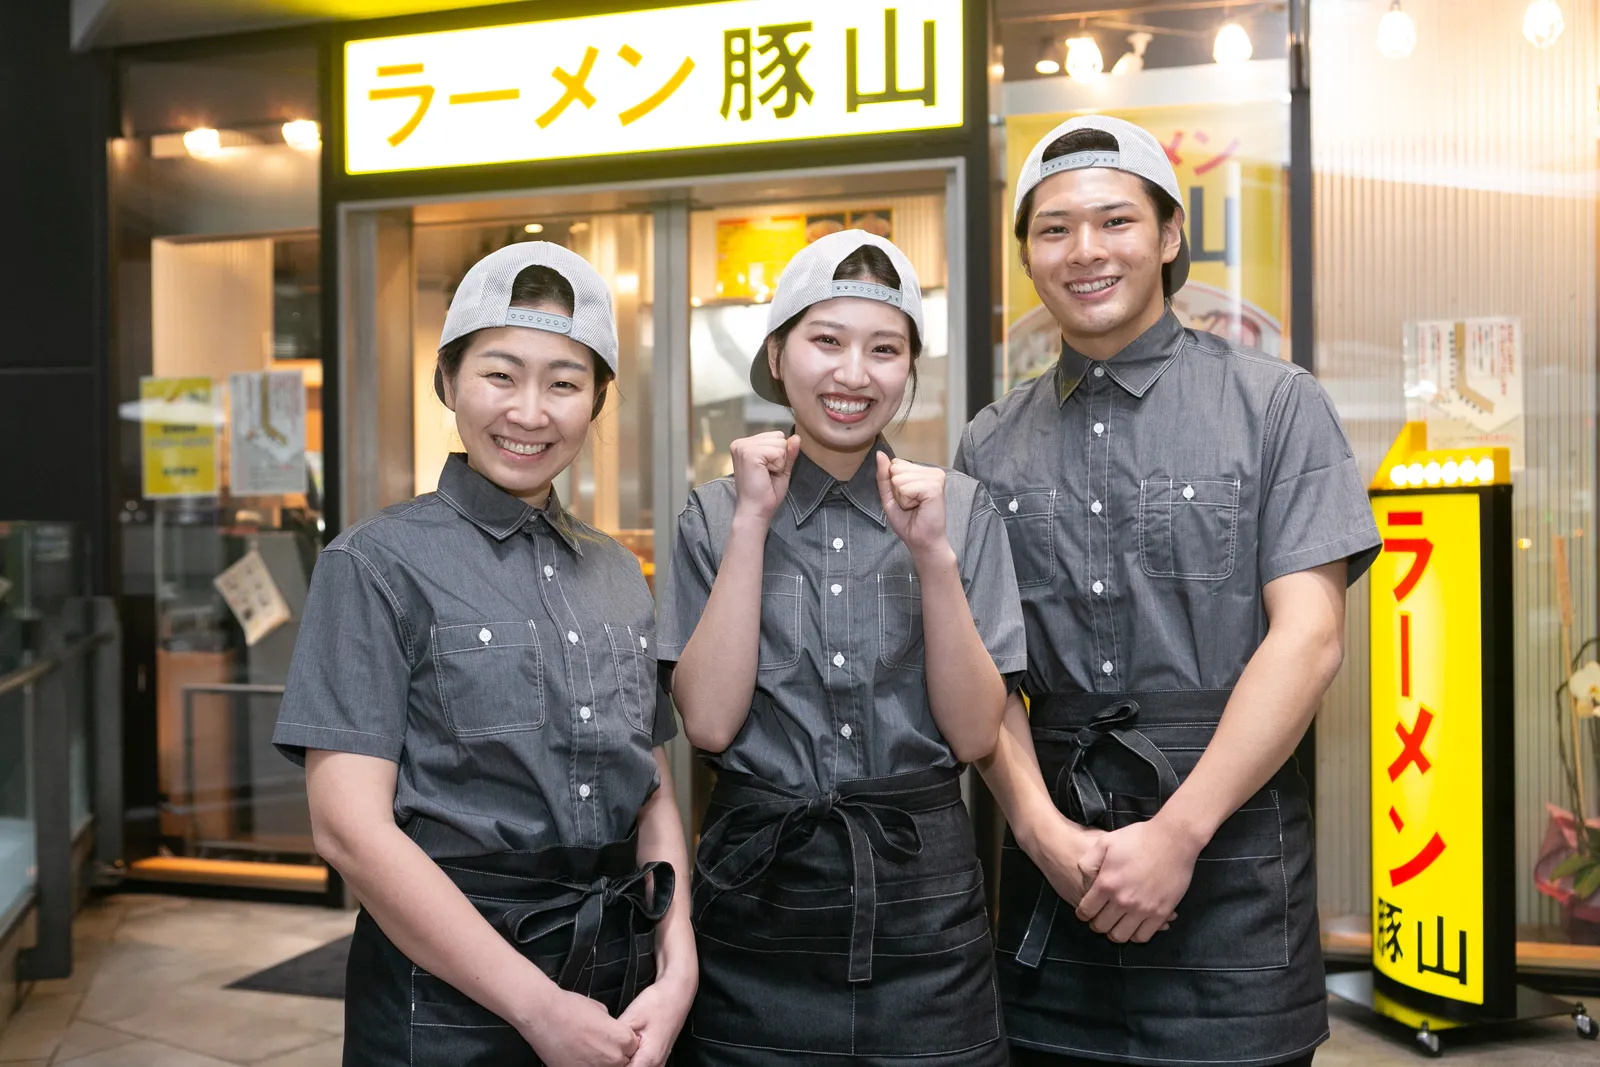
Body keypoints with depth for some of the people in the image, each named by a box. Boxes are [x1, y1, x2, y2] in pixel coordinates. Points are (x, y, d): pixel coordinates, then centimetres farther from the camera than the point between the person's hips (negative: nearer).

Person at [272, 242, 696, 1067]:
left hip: (625, 979, 5)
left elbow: (653, 794, 9)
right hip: (453, 987, -5)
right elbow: (350, 826, -15)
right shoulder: (378, 564, -8)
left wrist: (676, 968, -7)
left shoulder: (620, 576, 8)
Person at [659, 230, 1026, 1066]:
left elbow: (975, 735, -5)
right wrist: (753, 523, -11)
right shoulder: (716, 514, 1)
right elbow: (709, 722, -10)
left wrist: (932, 553, -15)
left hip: (923, 907, 1)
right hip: (756, 901, 0)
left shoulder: (961, 509, 1)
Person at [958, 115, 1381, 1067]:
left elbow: (1308, 638, -8)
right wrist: (1041, 827, -11)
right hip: (1051, 869, 3)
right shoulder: (991, 447, 8)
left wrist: (1177, 832, -14)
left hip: (1230, 855, -2)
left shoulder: (1277, 406, 0)